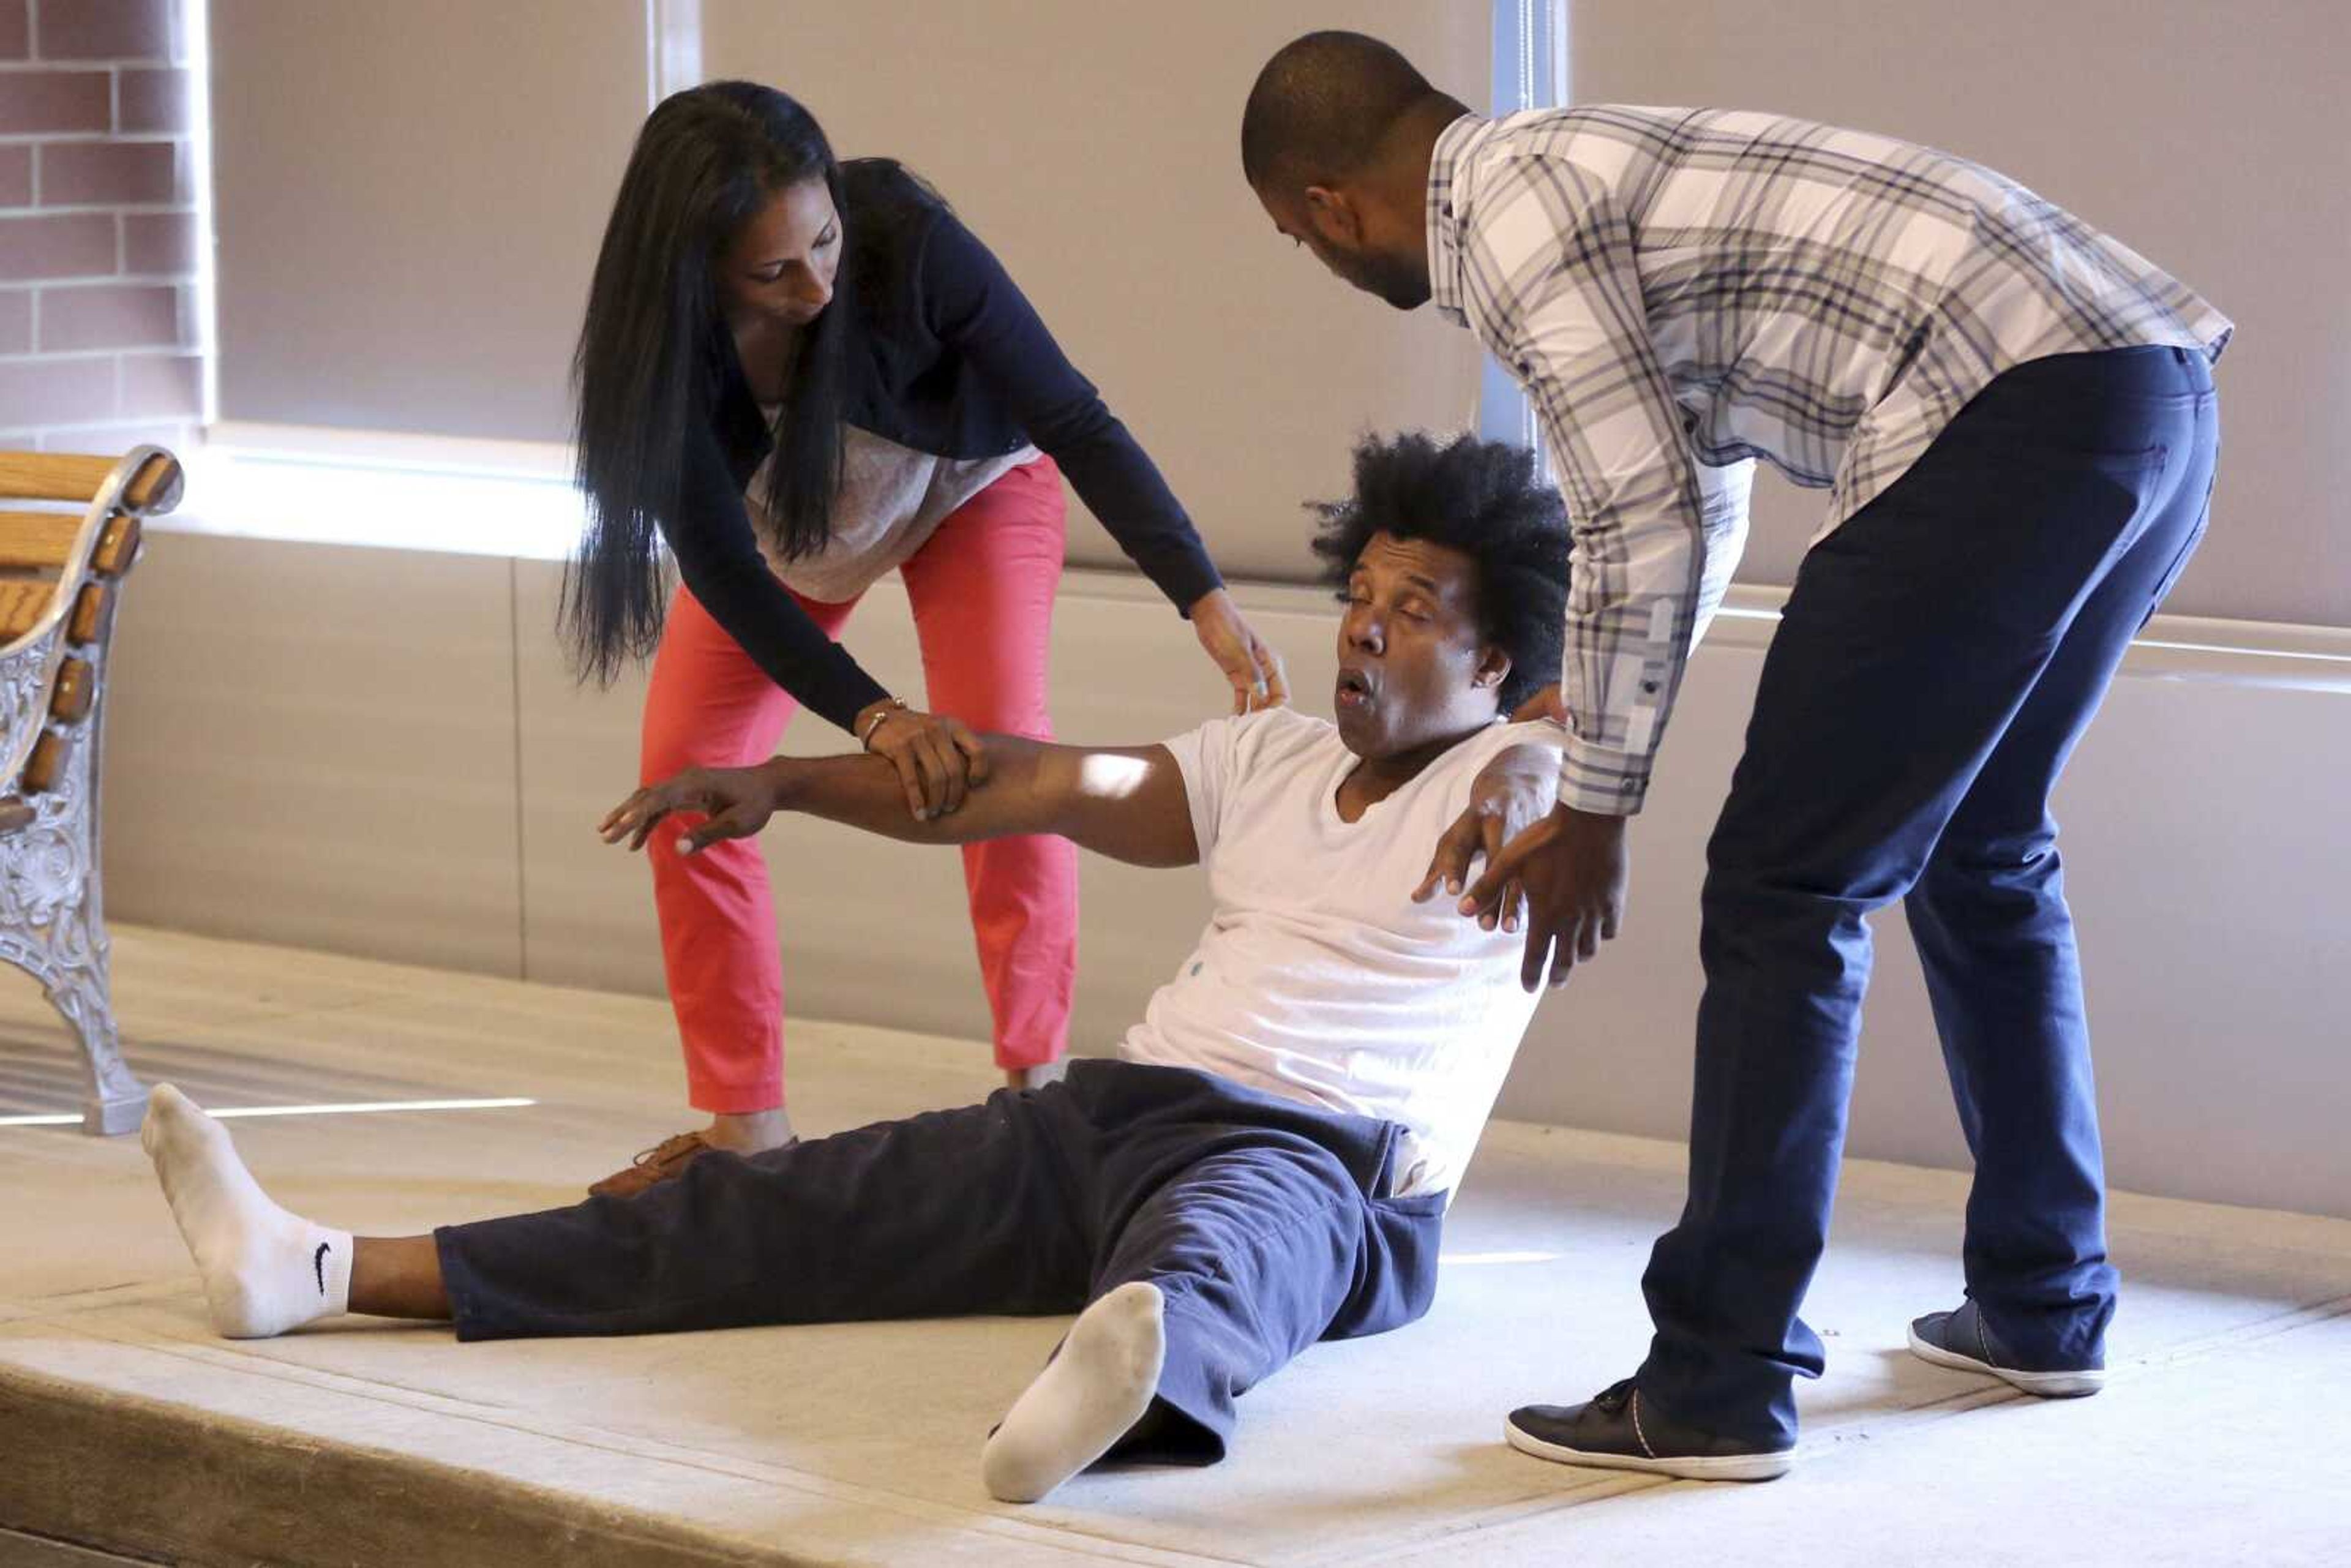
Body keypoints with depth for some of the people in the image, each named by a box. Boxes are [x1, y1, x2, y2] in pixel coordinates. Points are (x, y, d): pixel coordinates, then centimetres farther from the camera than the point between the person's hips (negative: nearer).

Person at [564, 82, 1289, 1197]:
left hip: (964, 480, -2)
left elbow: (1075, 421, -33)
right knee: (682, 774, -7)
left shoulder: (908, 243, -39)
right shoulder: (653, 332, -34)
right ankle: (743, 1120, 3)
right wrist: (871, 717, -45)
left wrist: (1208, 602, -44)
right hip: (777, 518, 2)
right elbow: (721, 563, -32)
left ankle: (1038, 1084, -12)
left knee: (1002, 749, -23)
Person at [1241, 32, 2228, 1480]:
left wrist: (1595, 815, 6)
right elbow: (1691, 472, 40)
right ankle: (2045, 1305, 34)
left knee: (1789, 888, -3)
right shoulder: (1585, 166, 27)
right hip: (2159, 387, 10)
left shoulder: (1505, 212, -3)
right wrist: (1579, 732, 49)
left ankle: (1719, 1387, -1)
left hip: (2016, 420, -10)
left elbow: (1646, 526, -5)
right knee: (1983, 854, 25)